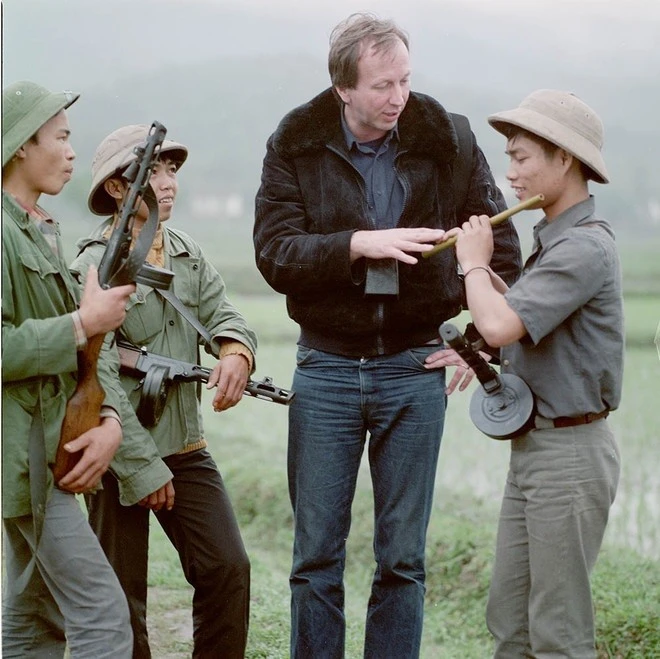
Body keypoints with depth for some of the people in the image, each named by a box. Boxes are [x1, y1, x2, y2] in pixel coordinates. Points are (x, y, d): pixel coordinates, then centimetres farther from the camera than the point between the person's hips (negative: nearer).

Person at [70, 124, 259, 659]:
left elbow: (221, 311, 2)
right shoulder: (92, 269, -12)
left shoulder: (188, 254, 10)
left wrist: (236, 351, -24)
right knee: (121, 595, 3)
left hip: (186, 448, 6)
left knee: (228, 568, -1)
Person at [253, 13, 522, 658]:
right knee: (316, 554, 6)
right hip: (325, 368, 0)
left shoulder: (446, 141, -2)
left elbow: (502, 247, 8)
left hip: (415, 368, 0)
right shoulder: (295, 145, -2)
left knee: (403, 558, 6)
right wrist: (360, 244, -24)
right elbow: (274, 253, -11)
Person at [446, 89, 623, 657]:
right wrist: (484, 268, 5)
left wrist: (474, 263, -11)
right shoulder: (554, 239, 13)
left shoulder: (584, 247, -19)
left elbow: (500, 326, -28)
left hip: (570, 452, -10)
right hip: (534, 447, 10)